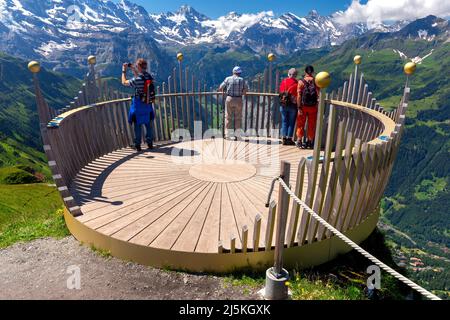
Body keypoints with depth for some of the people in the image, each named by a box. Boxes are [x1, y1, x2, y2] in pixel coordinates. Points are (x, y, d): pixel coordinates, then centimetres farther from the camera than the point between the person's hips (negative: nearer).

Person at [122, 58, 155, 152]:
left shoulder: (137, 80, -19)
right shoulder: (149, 76, -1)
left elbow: (124, 82, -4)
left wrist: (124, 71, 7)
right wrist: (131, 67, 20)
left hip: (138, 105, -5)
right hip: (149, 104, 5)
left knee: (138, 125, 5)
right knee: (149, 124, 14)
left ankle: (137, 145, 10)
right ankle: (150, 143, 20)